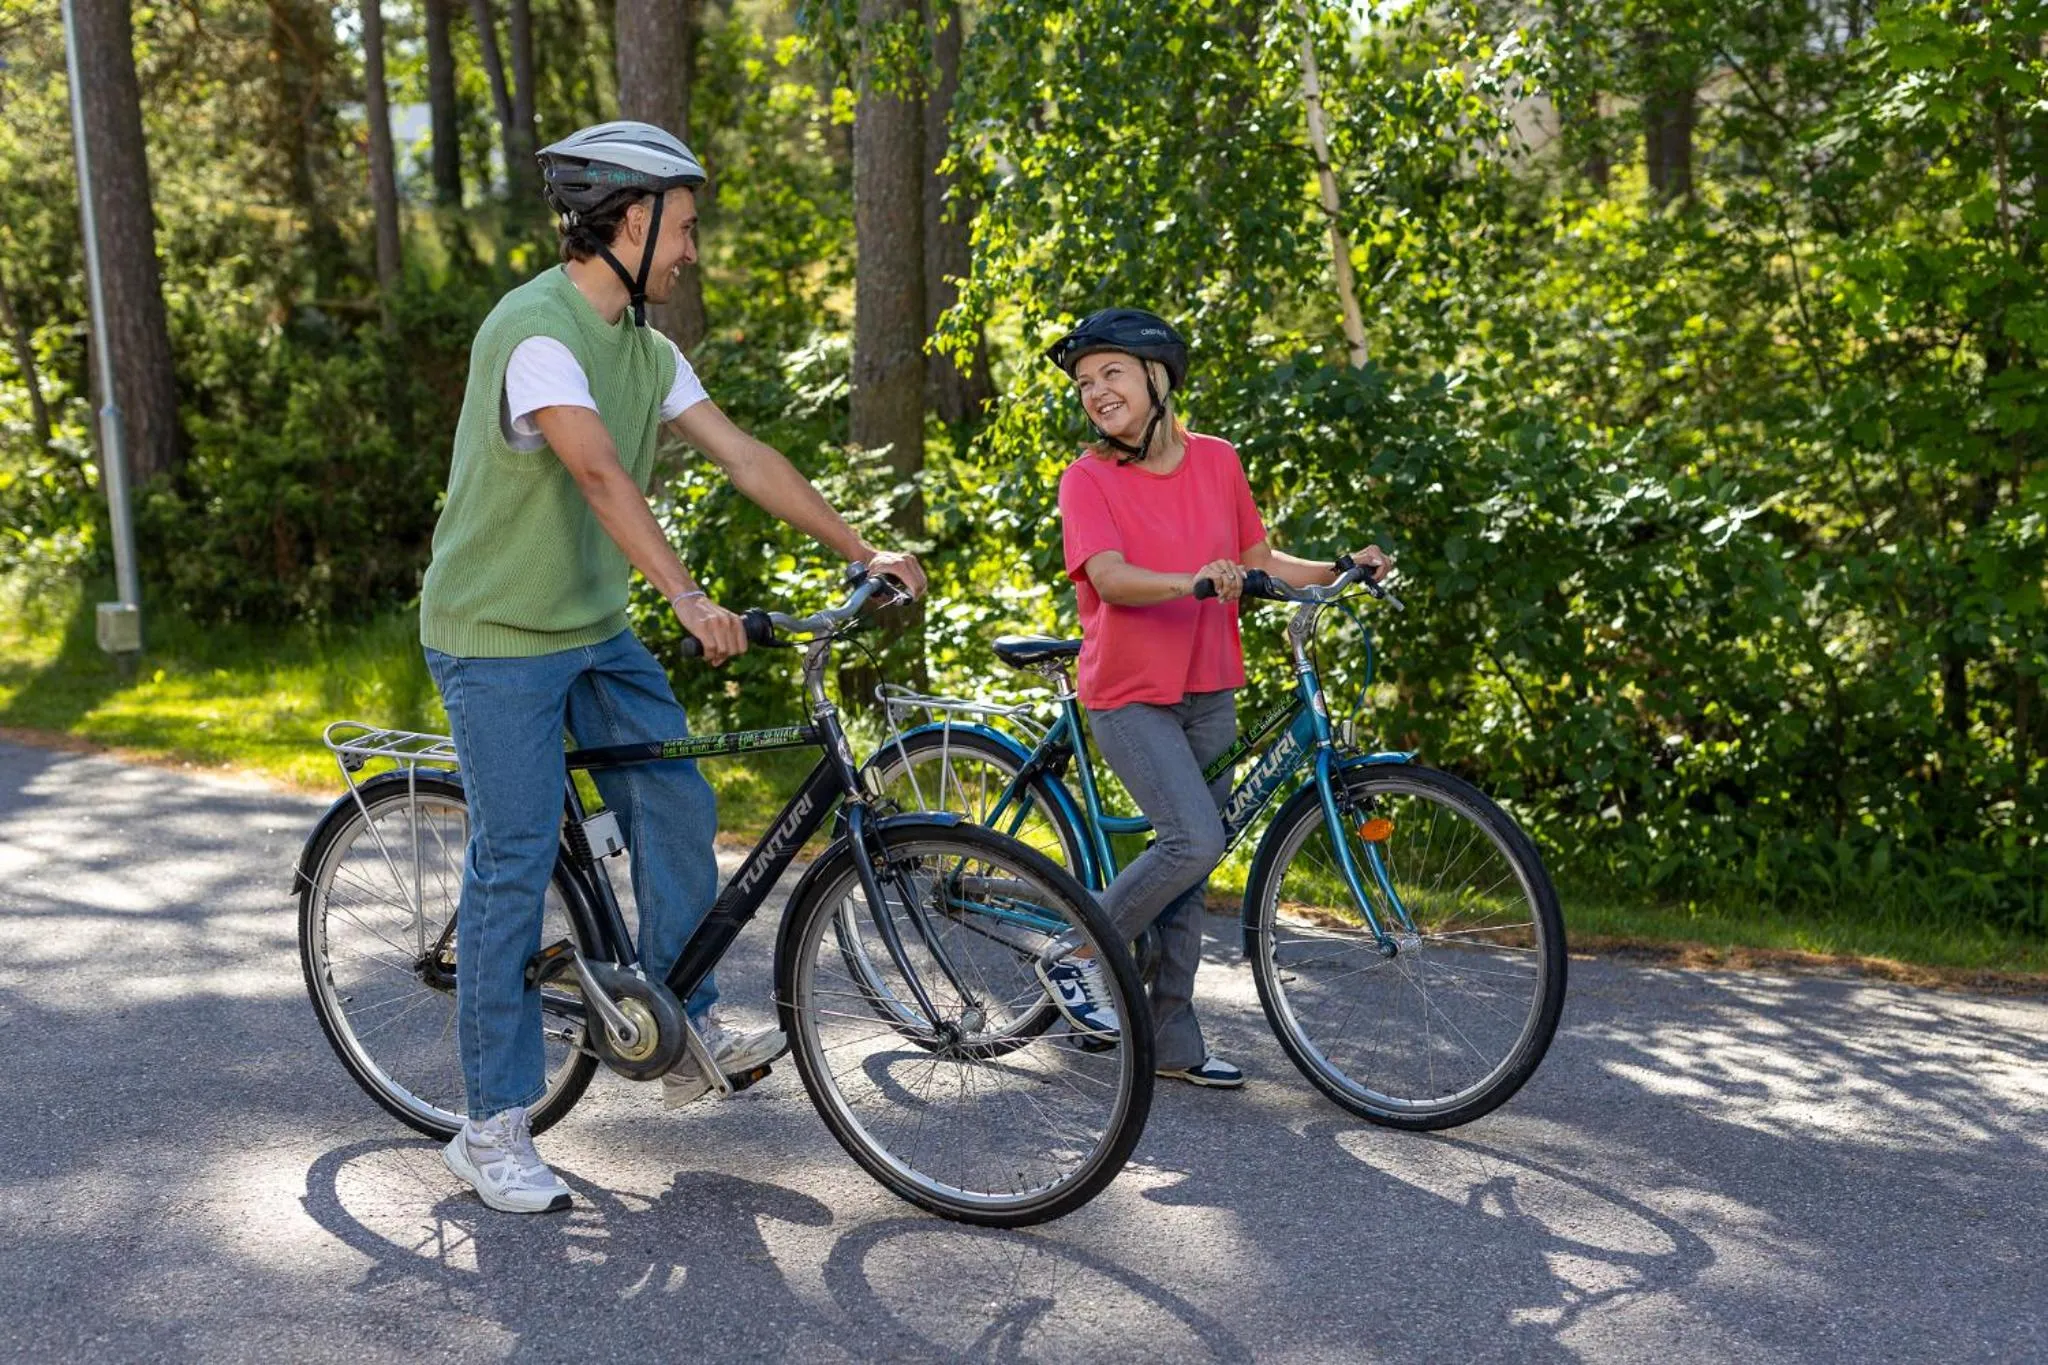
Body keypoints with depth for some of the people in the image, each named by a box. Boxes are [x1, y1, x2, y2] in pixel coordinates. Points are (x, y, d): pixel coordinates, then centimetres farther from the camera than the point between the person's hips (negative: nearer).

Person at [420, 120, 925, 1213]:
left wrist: (864, 551, 3)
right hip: (499, 640, -8)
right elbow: (603, 476, -33)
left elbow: (743, 457, 7)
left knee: (678, 812, 4)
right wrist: (689, 600, -43)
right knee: (514, 865, -4)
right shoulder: (535, 328, -20)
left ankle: (687, 1032, 22)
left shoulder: (643, 345, 7)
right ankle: (492, 1128, 7)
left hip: (596, 630, 8)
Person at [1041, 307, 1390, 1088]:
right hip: (1129, 695, -5)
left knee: (1191, 870, 9)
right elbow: (1110, 578, -23)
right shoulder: (1087, 478, -9)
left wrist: (1343, 570, -4)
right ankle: (1077, 959, -1)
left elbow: (1260, 560, 11)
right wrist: (1190, 581, -41)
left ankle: (1173, 1041, 20)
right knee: (1195, 840, -21)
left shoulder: (1217, 462, 5)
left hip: (1209, 693, 5)